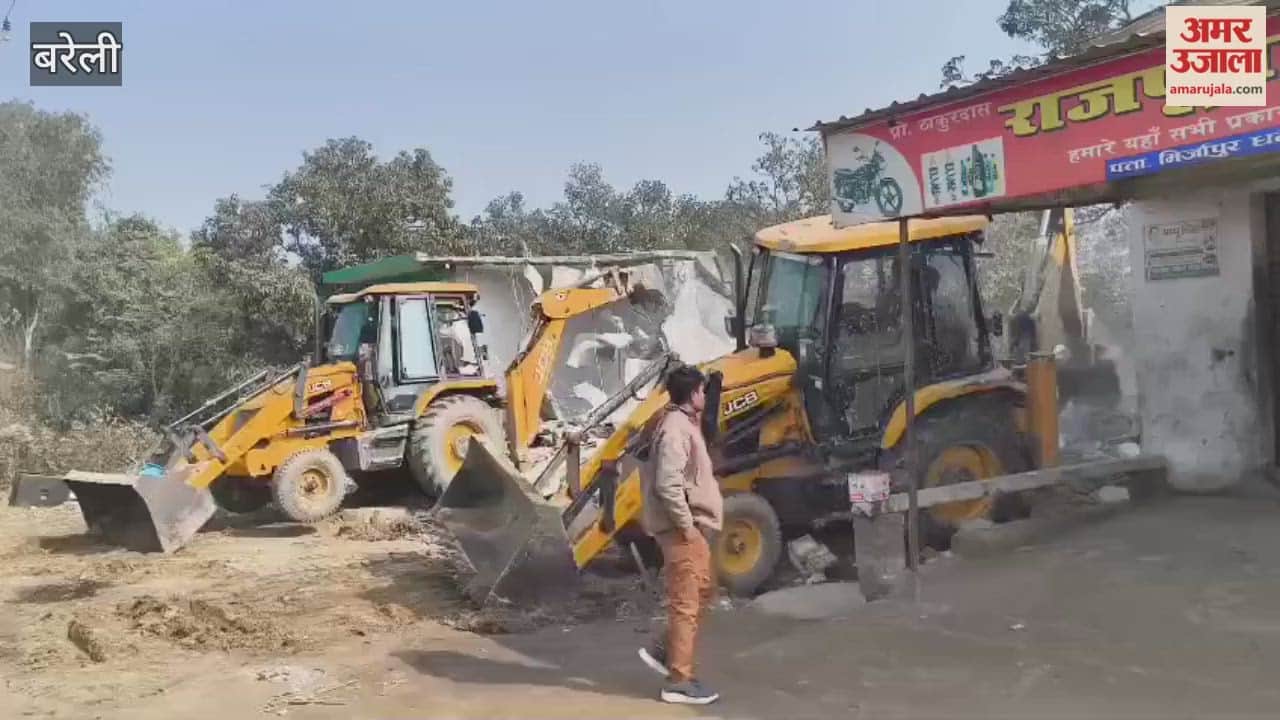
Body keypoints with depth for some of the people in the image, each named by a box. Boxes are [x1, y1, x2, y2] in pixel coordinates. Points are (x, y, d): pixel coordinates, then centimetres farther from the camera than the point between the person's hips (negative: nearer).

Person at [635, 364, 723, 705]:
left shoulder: (684, 424, 14)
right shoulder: (675, 429, -19)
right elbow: (668, 485, -27)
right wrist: (686, 525, -21)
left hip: (693, 526, 10)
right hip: (683, 529, -10)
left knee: (703, 590, 20)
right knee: (685, 602, -3)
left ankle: (665, 650, 24)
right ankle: (679, 681, 5)